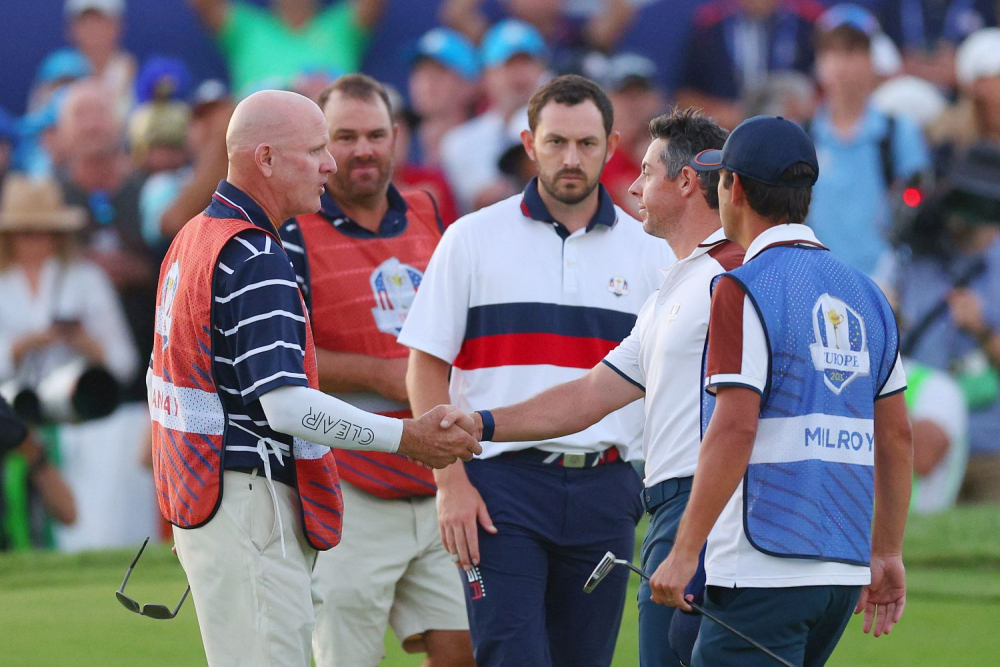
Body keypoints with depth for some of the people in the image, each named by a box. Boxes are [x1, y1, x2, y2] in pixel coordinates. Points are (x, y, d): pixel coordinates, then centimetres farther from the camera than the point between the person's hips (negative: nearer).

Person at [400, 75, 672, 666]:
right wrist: (451, 482, -8)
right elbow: (426, 368, 2)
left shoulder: (649, 254, 9)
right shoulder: (473, 239, 3)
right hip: (501, 483, -3)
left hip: (605, 487, 3)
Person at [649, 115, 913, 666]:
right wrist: (887, 554, 23)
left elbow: (734, 429, -17)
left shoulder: (744, 289, -9)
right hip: (845, 569, 8)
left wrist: (684, 553, -15)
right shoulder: (865, 294, 15)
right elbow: (897, 437, 17)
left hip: (765, 571, -8)